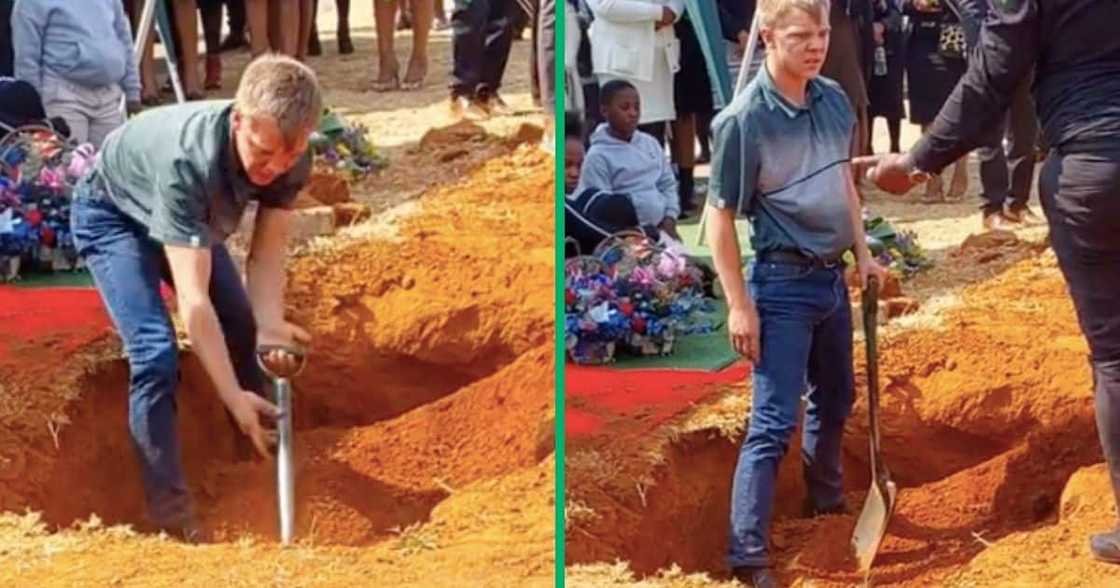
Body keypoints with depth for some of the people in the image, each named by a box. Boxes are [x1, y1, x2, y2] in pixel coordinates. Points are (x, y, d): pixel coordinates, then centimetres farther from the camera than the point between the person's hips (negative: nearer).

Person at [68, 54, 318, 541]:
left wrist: (269, 325, -37)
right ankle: (171, 512, -16)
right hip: (113, 215, -6)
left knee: (245, 337, 8)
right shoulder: (187, 160, -45)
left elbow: (267, 252, -18)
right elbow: (193, 299, -44)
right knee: (156, 351, -21)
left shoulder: (290, 159, -27)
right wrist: (231, 396, -45)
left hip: (190, 218, 6)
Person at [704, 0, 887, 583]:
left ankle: (826, 497, 46)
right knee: (773, 422, -7)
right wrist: (739, 305, -16)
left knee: (835, 398, 23)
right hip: (783, 282, -7)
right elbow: (719, 216, -15)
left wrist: (862, 253, 14)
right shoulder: (743, 119, -20)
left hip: (832, 276, 7)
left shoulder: (834, 100, -1)